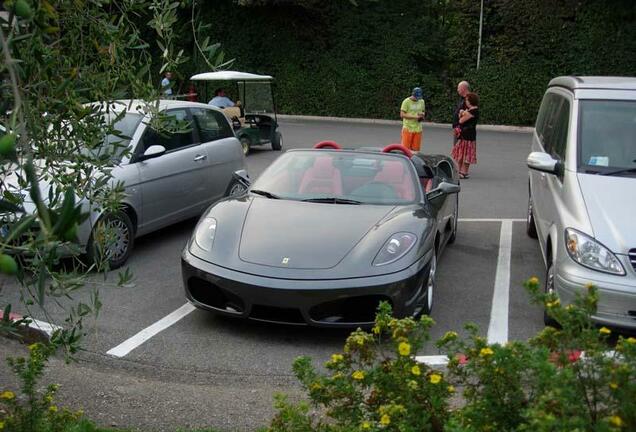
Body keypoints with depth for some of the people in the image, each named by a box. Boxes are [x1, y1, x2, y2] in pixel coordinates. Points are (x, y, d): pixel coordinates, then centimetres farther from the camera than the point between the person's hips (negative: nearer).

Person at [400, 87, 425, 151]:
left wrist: (422, 114, -2)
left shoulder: (421, 101, 11)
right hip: (408, 128, -5)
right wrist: (414, 116, -18)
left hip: (418, 129, 5)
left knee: (415, 150, 5)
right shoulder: (406, 101, -7)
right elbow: (402, 115, -11)